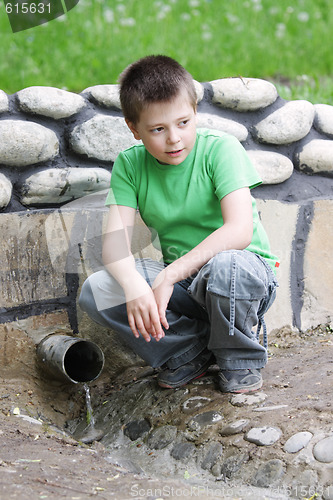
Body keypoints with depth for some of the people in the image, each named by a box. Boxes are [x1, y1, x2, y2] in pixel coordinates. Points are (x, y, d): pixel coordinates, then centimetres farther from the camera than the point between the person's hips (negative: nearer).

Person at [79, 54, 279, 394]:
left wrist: (169, 275, -32)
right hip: (182, 285, 4)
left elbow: (240, 231, -27)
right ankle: (193, 351, -5)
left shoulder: (221, 149, -14)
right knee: (95, 291, -19)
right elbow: (114, 240, -12)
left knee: (226, 265, -39)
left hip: (247, 271, -3)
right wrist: (134, 286, -34)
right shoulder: (130, 165, -2)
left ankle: (240, 362, -8)